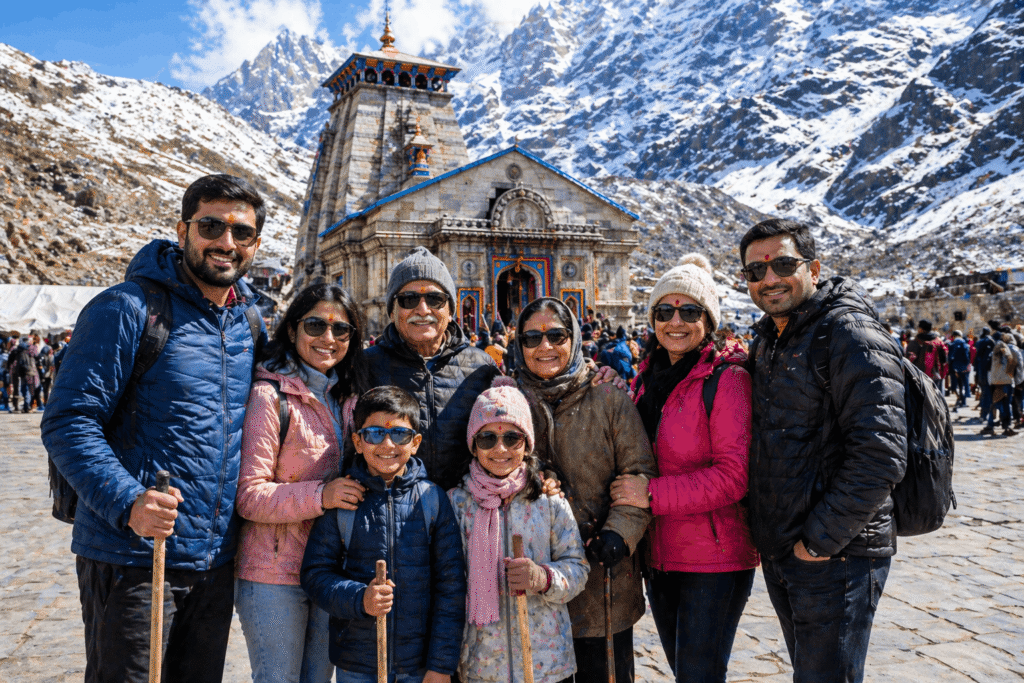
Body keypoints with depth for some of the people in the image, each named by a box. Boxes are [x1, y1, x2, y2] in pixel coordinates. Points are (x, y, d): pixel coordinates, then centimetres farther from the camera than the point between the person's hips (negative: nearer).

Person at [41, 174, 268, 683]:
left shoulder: (252, 324, 8)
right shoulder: (126, 309, -11)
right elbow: (67, 424, -14)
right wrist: (128, 503, -27)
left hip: (217, 562, 6)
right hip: (133, 558, -6)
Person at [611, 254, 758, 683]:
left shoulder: (728, 378, -13)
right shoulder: (649, 376, 9)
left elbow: (734, 475, -19)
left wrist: (652, 494, -20)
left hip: (715, 558, -7)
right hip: (659, 554, 7)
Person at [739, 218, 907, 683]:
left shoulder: (851, 335, -15)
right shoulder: (768, 340, 11)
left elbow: (880, 457, -23)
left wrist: (820, 541, -19)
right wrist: (762, 531, 13)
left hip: (836, 555, -8)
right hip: (778, 554, 8)